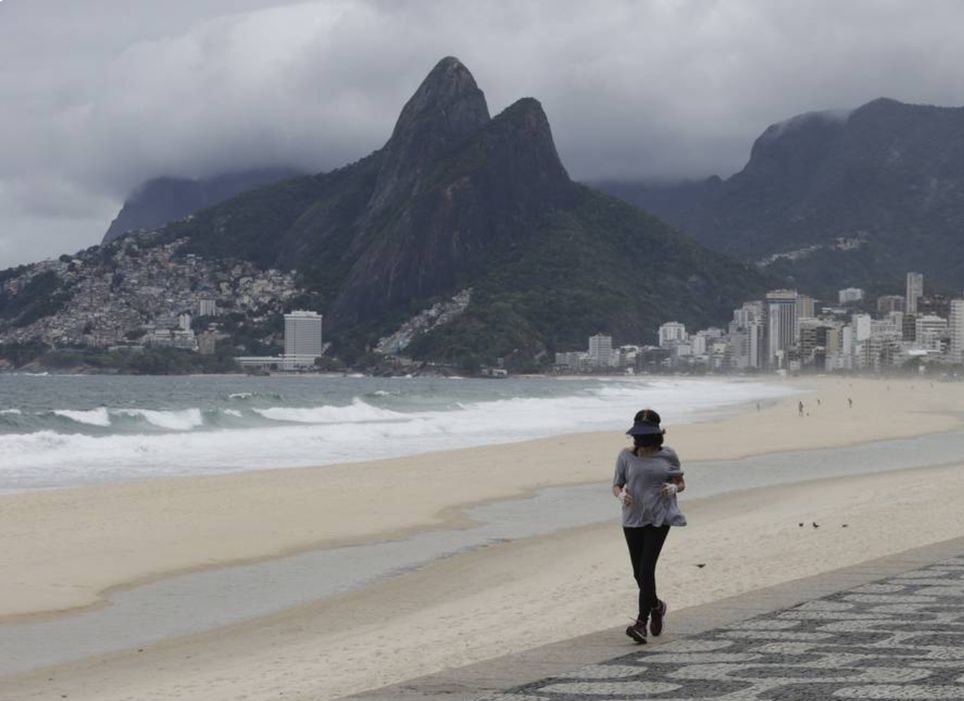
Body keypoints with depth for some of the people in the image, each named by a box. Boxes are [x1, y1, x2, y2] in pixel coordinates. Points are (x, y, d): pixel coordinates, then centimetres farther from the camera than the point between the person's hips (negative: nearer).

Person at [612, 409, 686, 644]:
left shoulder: (667, 455, 2)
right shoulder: (626, 455, 3)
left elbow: (681, 483, 12)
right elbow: (616, 485, 8)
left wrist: (674, 488, -12)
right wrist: (621, 495, -15)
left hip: (659, 518, -3)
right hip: (632, 519, 3)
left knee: (646, 569, -14)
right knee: (639, 572, 8)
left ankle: (641, 622, -12)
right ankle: (656, 605, 38)